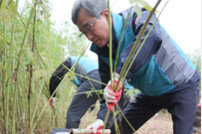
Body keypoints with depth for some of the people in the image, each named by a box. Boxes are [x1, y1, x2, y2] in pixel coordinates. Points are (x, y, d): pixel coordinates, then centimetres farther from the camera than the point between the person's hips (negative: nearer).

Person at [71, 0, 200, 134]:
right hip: (150, 93, 7)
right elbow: (106, 81, -4)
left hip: (181, 86, -6)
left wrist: (119, 75, -58)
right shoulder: (102, 49, -7)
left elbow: (151, 36, -53)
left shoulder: (135, 18, -30)